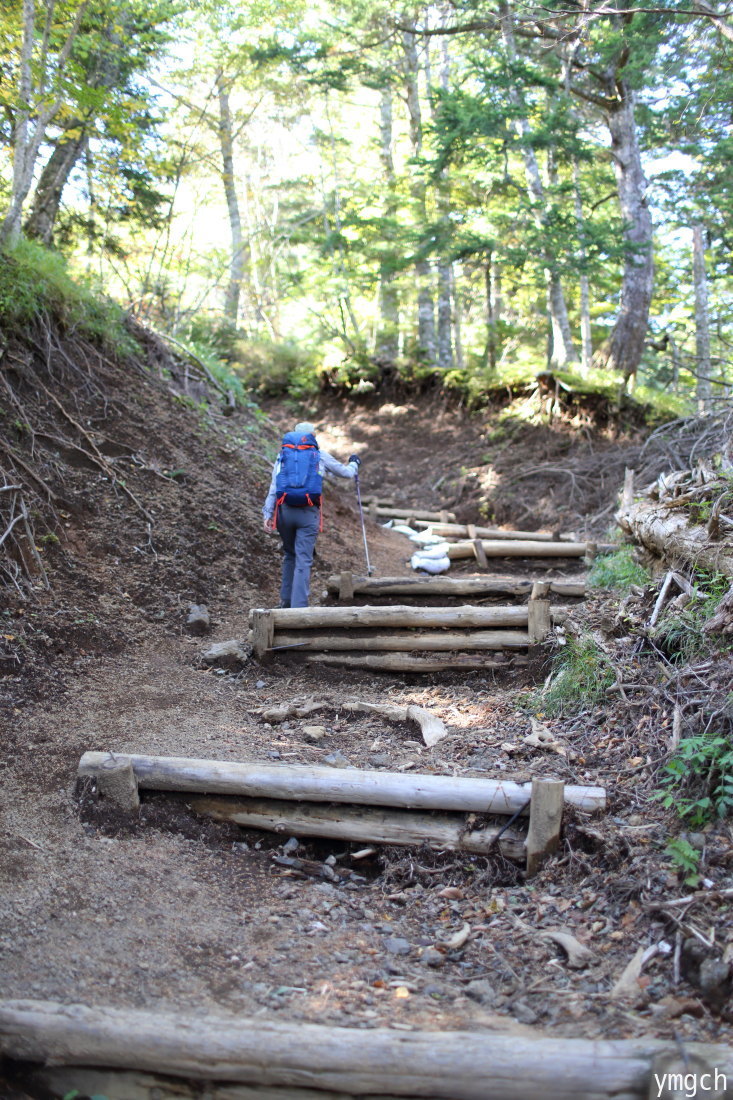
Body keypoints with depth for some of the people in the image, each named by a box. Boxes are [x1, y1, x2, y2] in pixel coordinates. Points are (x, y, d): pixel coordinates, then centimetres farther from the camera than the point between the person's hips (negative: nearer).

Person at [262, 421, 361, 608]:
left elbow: (273, 487, 6)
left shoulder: (283, 455, 13)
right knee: (303, 561, -3)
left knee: (289, 555, 20)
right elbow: (345, 472, 22)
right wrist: (354, 463, 43)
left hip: (285, 511, 3)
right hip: (308, 514, -3)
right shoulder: (320, 455, 9)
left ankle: (286, 601, 26)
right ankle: (299, 607, -10)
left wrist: (267, 514, 4)